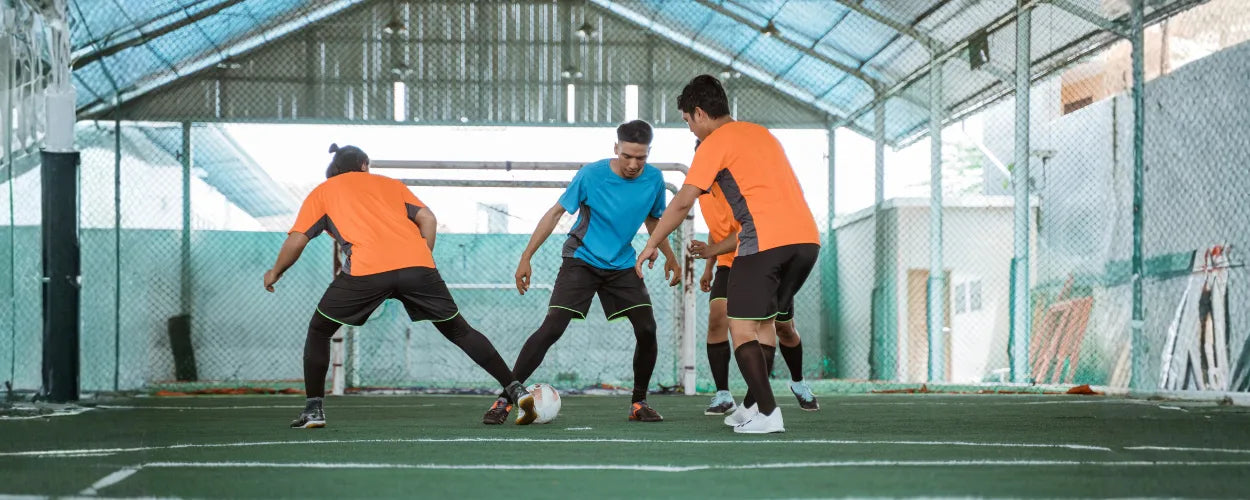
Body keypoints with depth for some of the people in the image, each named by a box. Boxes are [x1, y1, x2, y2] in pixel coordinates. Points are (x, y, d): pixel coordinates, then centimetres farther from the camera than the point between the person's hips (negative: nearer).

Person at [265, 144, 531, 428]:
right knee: (459, 331, 15)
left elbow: (296, 240, 17)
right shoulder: (391, 184, 30)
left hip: (365, 269, -2)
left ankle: (314, 409, 10)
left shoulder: (321, 193, 24)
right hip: (416, 264, 2)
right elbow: (427, 219, 16)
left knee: (319, 331, 19)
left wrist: (275, 273, 32)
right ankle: (515, 390, 10)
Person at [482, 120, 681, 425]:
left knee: (647, 329, -10)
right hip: (581, 260, -4)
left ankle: (639, 403, 10)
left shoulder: (654, 179, -6)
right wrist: (526, 258, -13)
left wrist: (670, 257, 10)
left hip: (623, 265, 4)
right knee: (552, 328, -16)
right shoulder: (591, 175, -17)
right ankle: (505, 399, -10)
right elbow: (556, 213, -10)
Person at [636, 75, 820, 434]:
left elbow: (683, 202, -2)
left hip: (767, 241, -8)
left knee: (742, 326, -2)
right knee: (764, 320, 19)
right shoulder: (761, 133, 25)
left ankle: (767, 414, -10)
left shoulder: (715, 143, 2)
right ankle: (758, 406, 18)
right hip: (807, 236, 8)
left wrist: (652, 244, 9)